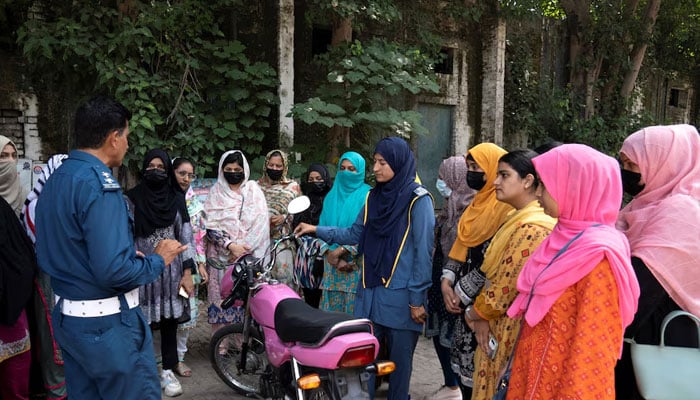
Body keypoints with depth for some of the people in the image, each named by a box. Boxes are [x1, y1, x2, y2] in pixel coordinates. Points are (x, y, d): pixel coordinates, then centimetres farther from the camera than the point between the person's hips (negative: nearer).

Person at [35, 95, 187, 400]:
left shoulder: (54, 181, 8)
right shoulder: (99, 184, -20)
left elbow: (66, 252, 13)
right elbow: (112, 270, -26)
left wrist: (130, 255, 13)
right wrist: (158, 260, -9)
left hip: (66, 317, 9)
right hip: (107, 322, -9)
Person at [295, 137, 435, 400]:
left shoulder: (418, 200, -9)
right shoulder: (374, 196, 10)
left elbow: (423, 252, -12)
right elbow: (355, 234, 14)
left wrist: (417, 299, -14)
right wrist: (317, 230, 6)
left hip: (401, 296, -5)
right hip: (370, 291, 6)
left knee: (399, 359, 7)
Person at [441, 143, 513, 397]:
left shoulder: (507, 208, -15)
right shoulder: (479, 202, 14)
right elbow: (461, 246, 13)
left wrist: (461, 293, -12)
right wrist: (447, 281, -1)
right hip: (467, 302, 8)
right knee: (463, 368, 15)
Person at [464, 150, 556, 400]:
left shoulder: (532, 227, -22)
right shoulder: (517, 219, 10)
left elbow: (504, 289, -22)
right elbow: (494, 276, 11)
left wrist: (472, 314, -4)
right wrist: (482, 318, -2)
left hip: (512, 331, -9)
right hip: (498, 326, 9)